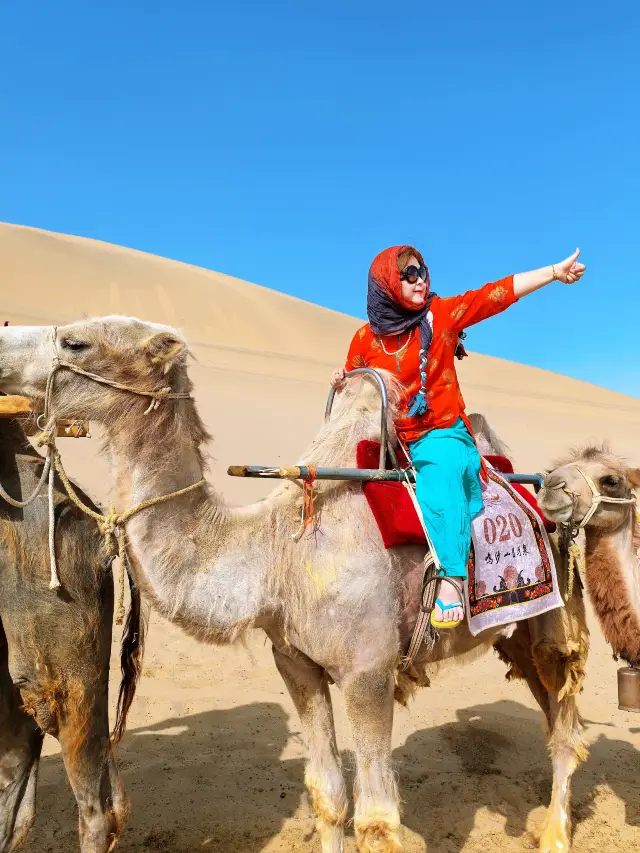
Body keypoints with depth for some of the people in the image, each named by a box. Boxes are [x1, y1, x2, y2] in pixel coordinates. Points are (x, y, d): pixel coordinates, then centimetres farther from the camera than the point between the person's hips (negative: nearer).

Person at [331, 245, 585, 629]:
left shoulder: (442, 314, 0)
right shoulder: (367, 337, 5)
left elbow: (497, 293, -4)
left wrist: (554, 271, -8)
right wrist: (341, 381, -5)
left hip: (443, 435, -4)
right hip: (392, 440, 4)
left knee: (442, 469, -32)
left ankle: (452, 580, -34)